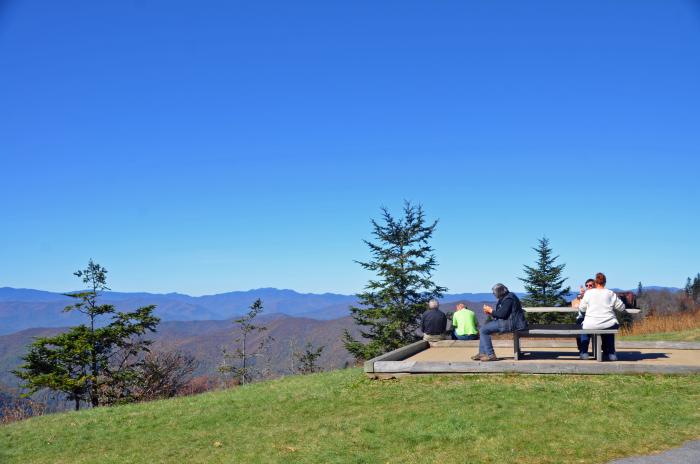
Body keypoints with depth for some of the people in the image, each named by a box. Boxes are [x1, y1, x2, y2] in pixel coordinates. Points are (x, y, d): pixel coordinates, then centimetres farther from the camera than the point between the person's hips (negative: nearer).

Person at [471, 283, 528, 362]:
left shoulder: (508, 299, -17)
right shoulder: (505, 298, 16)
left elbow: (502, 314, -24)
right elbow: (502, 313, 19)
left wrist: (491, 310, -9)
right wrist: (491, 313, 5)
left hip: (511, 324, -11)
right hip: (508, 322, 11)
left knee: (484, 330, -14)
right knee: (483, 328, 16)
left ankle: (490, 355, -13)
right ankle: (482, 353, 12)